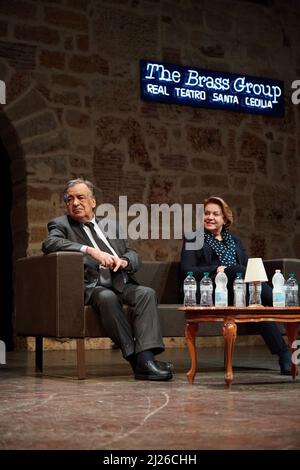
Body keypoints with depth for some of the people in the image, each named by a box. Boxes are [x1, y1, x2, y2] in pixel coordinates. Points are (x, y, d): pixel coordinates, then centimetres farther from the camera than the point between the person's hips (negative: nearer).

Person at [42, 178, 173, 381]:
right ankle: (136, 357, -33)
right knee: (107, 298, -36)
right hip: (93, 287, -4)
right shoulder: (61, 224, 11)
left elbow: (133, 255, 20)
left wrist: (123, 261, -7)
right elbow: (49, 243, -13)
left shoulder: (111, 225, 24)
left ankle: (146, 356, -37)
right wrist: (90, 250, -23)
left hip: (121, 284, 4)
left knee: (147, 293, -26)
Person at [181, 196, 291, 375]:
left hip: (241, 289, 4)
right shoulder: (193, 240, 18)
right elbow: (187, 271, 2)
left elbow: (247, 268, 20)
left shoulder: (235, 241, 31)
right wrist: (216, 270, -14)